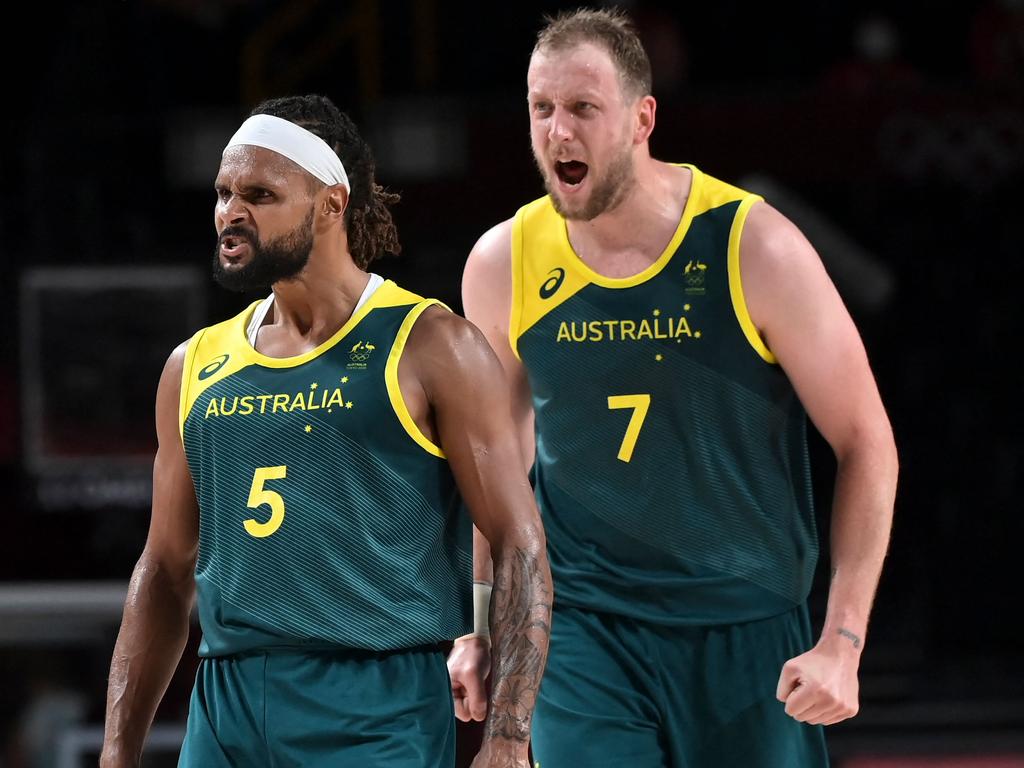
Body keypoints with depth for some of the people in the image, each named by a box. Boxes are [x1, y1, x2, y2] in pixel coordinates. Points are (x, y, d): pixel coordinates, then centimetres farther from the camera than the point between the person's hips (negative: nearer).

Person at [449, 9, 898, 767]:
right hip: (580, 634, 1)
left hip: (746, 632, -1)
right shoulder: (503, 265, -1)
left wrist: (842, 641, -13)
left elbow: (866, 444, -6)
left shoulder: (755, 248, -11)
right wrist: (479, 626, 12)